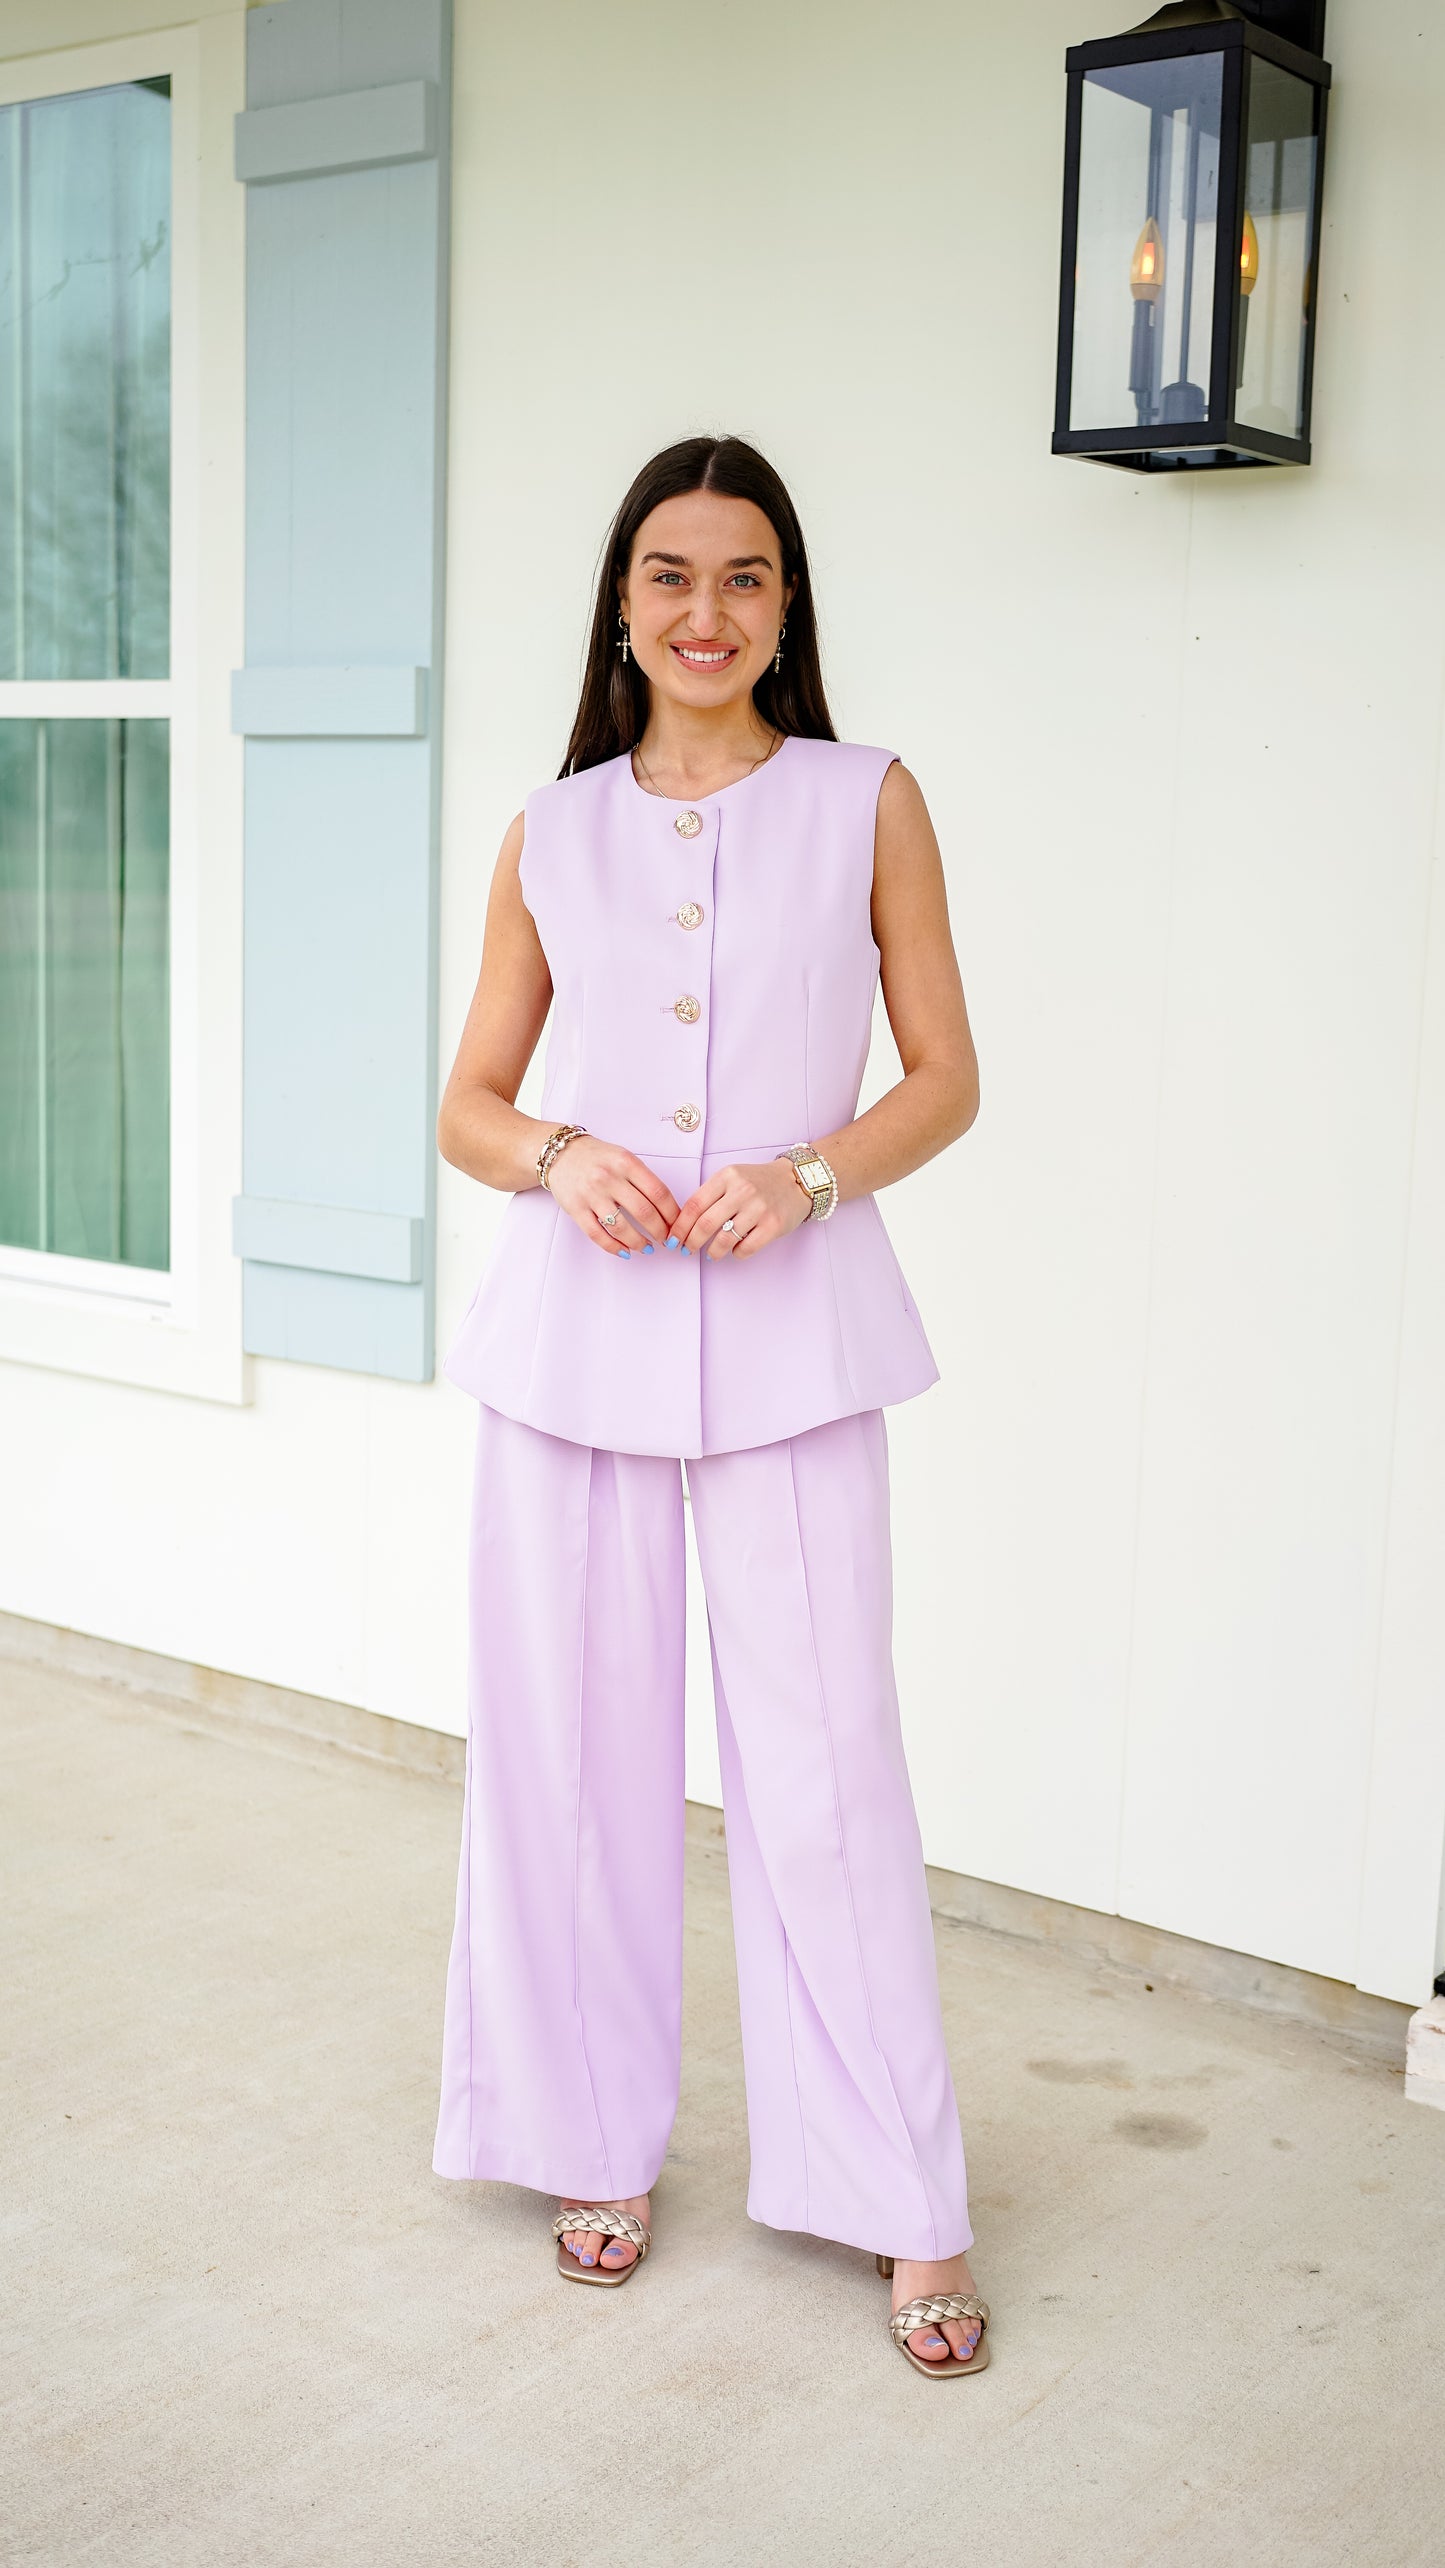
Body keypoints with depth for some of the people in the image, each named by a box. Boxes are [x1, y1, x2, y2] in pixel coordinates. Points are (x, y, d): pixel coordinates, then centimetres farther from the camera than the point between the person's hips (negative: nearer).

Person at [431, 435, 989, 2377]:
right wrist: (559, 1156, -9)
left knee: (822, 1763, -2)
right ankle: (604, 2139, 26)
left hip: (785, 1337, -2)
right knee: (579, 1746, 8)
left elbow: (946, 1077, 5)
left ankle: (906, 2206, 12)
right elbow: (467, 1103, 13)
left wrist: (806, 1177, -13)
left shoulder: (868, 804, 4)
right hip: (574, 1328, 2)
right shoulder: (552, 836, 9)